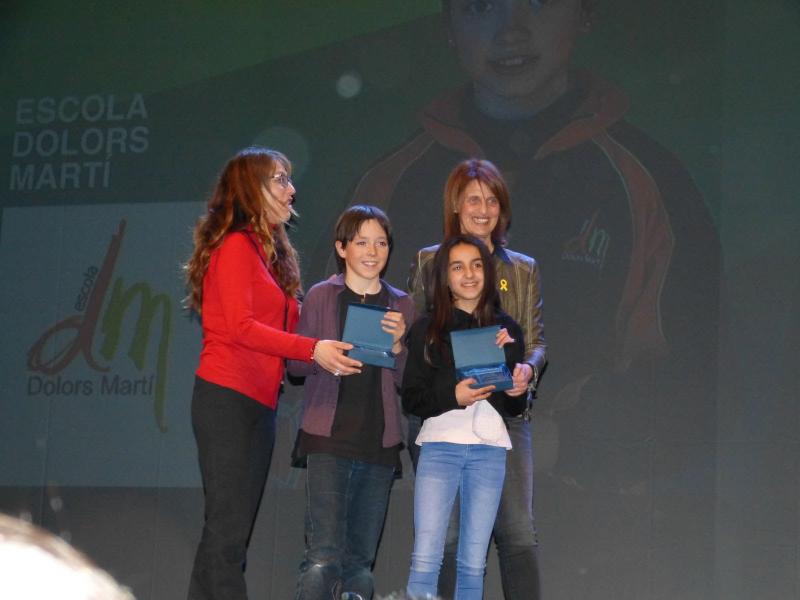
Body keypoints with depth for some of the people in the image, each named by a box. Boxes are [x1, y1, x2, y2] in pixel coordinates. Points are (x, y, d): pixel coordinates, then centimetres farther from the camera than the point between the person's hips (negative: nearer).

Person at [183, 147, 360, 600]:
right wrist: (312, 349, -18)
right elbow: (240, 326, -16)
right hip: (228, 397, -9)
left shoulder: (271, 251, 19)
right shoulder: (237, 245, -6)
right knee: (229, 526, -10)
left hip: (260, 401, 9)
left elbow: (277, 327, 14)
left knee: (234, 527, 8)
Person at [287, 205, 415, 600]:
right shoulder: (322, 296, 4)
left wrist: (397, 345, -8)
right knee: (324, 557, -13)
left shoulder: (400, 305, 12)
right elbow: (295, 363, 3)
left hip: (379, 443, 4)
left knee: (360, 561, 6)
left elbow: (407, 382, 10)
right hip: (329, 438, -3)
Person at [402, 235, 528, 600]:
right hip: (440, 446, -2)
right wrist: (453, 396, -16)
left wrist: (518, 393, -8)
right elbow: (411, 399, 1)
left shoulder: (507, 329, 11)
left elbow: (515, 409, 15)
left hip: (489, 449, 2)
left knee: (473, 563, 2)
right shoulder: (427, 330, 5)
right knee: (425, 560, -10)